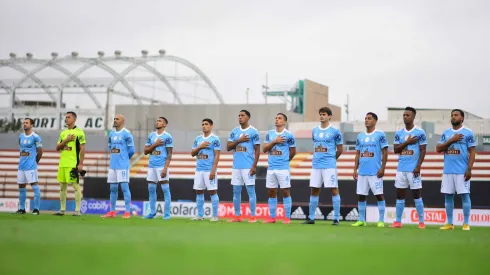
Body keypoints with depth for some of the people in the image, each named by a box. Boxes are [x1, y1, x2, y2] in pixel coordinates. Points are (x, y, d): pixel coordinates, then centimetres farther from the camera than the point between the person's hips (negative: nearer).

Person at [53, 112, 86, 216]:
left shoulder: (79, 132, -5)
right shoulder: (63, 133, 16)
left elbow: (82, 149, -9)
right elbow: (57, 148, 11)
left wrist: (81, 164, -15)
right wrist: (66, 140, -5)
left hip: (73, 164, -7)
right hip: (62, 163, 7)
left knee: (76, 185, -6)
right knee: (62, 186, 10)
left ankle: (77, 210, -4)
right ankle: (62, 209, 17)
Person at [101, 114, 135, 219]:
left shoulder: (126, 134, -8)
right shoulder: (112, 133, 13)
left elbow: (131, 150, -7)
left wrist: (124, 158, 7)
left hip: (122, 165, -7)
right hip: (112, 165, 7)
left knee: (124, 187, -7)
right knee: (113, 188, 10)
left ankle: (128, 212, -4)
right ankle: (112, 212, 16)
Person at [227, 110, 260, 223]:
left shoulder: (253, 132, -3)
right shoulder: (234, 131, 12)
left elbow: (257, 150, -5)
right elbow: (228, 147, 8)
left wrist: (254, 166, -13)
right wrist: (239, 140, -8)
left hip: (248, 166, -5)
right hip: (236, 166, 5)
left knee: (250, 190, -4)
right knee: (236, 191, 7)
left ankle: (252, 216, -1)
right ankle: (237, 216, 14)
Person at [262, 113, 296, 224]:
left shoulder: (288, 135, -4)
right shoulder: (270, 134, 11)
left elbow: (293, 152, 3)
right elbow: (264, 149, 3)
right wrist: (274, 141, -9)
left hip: (283, 168, -5)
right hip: (271, 168, 5)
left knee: (285, 192, -3)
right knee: (271, 192, 7)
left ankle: (287, 218, 1)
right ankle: (272, 217, 13)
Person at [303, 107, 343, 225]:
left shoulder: (335, 131, -4)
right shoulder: (314, 130, 11)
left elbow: (340, 149, 4)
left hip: (329, 166, -5)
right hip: (316, 165, 5)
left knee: (334, 189, -5)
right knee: (314, 190, 7)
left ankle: (336, 218, -2)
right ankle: (311, 218, 14)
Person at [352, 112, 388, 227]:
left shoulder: (380, 135, -3)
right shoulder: (360, 136, 13)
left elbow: (385, 152, -5)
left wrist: (382, 168, -12)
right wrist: (355, 169, 10)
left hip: (375, 171, -6)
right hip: (362, 171, 6)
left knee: (379, 195, -4)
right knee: (361, 195, 7)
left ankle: (381, 220, 1)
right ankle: (361, 220, 14)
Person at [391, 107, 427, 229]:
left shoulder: (420, 132, -3)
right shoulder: (399, 133, 10)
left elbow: (423, 151, -5)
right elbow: (395, 150, 5)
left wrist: (418, 167, -14)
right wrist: (407, 142, -9)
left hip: (413, 169, -4)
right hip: (401, 169, 5)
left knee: (417, 194, -1)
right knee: (400, 195, 5)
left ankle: (421, 222, 3)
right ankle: (398, 222, 9)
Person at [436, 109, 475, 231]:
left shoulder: (468, 133, -1)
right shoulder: (446, 133, 12)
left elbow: (472, 152, -4)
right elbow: (438, 149, 4)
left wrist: (469, 169, -13)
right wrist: (451, 140, -8)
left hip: (462, 171, -5)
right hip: (448, 171, 5)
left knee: (465, 195, -3)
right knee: (448, 196, 6)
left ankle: (466, 224, 1)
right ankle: (449, 223, 12)